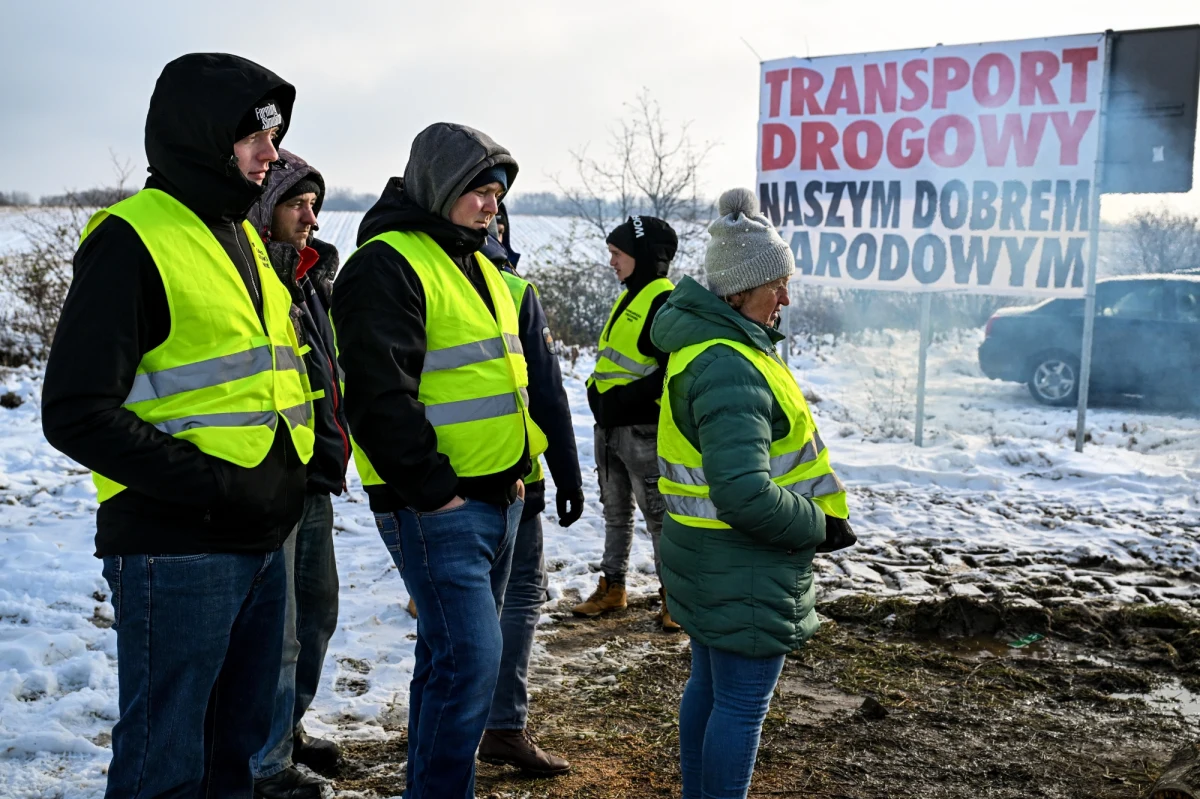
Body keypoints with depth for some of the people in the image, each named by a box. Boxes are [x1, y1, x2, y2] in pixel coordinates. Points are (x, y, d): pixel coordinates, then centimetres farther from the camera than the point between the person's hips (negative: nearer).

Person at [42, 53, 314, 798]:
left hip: (261, 542, 8)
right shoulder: (133, 239, -11)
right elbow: (78, 413, -16)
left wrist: (291, 472, 11)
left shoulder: (245, 238, 14)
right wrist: (209, 483, -21)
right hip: (176, 550, -8)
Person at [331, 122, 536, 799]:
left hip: (498, 496, 9)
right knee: (470, 656, -11)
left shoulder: (478, 265, 17)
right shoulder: (387, 264, -12)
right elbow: (380, 396, -19)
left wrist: (515, 470, 17)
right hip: (436, 505, -9)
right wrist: (434, 488, -18)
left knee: (455, 652, 16)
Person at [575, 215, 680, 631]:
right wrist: (598, 392, 7)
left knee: (659, 515, 0)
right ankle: (612, 587, 28)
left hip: (643, 430, -9)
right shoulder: (628, 298, 15)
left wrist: (623, 398, -21)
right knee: (615, 512, 17)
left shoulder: (666, 301, -14)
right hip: (609, 427, 9)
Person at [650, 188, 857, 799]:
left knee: (709, 684, 21)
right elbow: (747, 497, -32)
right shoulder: (730, 370, -26)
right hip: (745, 570, -10)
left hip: (708, 561, 10)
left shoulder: (703, 341, 6)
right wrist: (820, 528, -18)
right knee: (741, 704, 2)